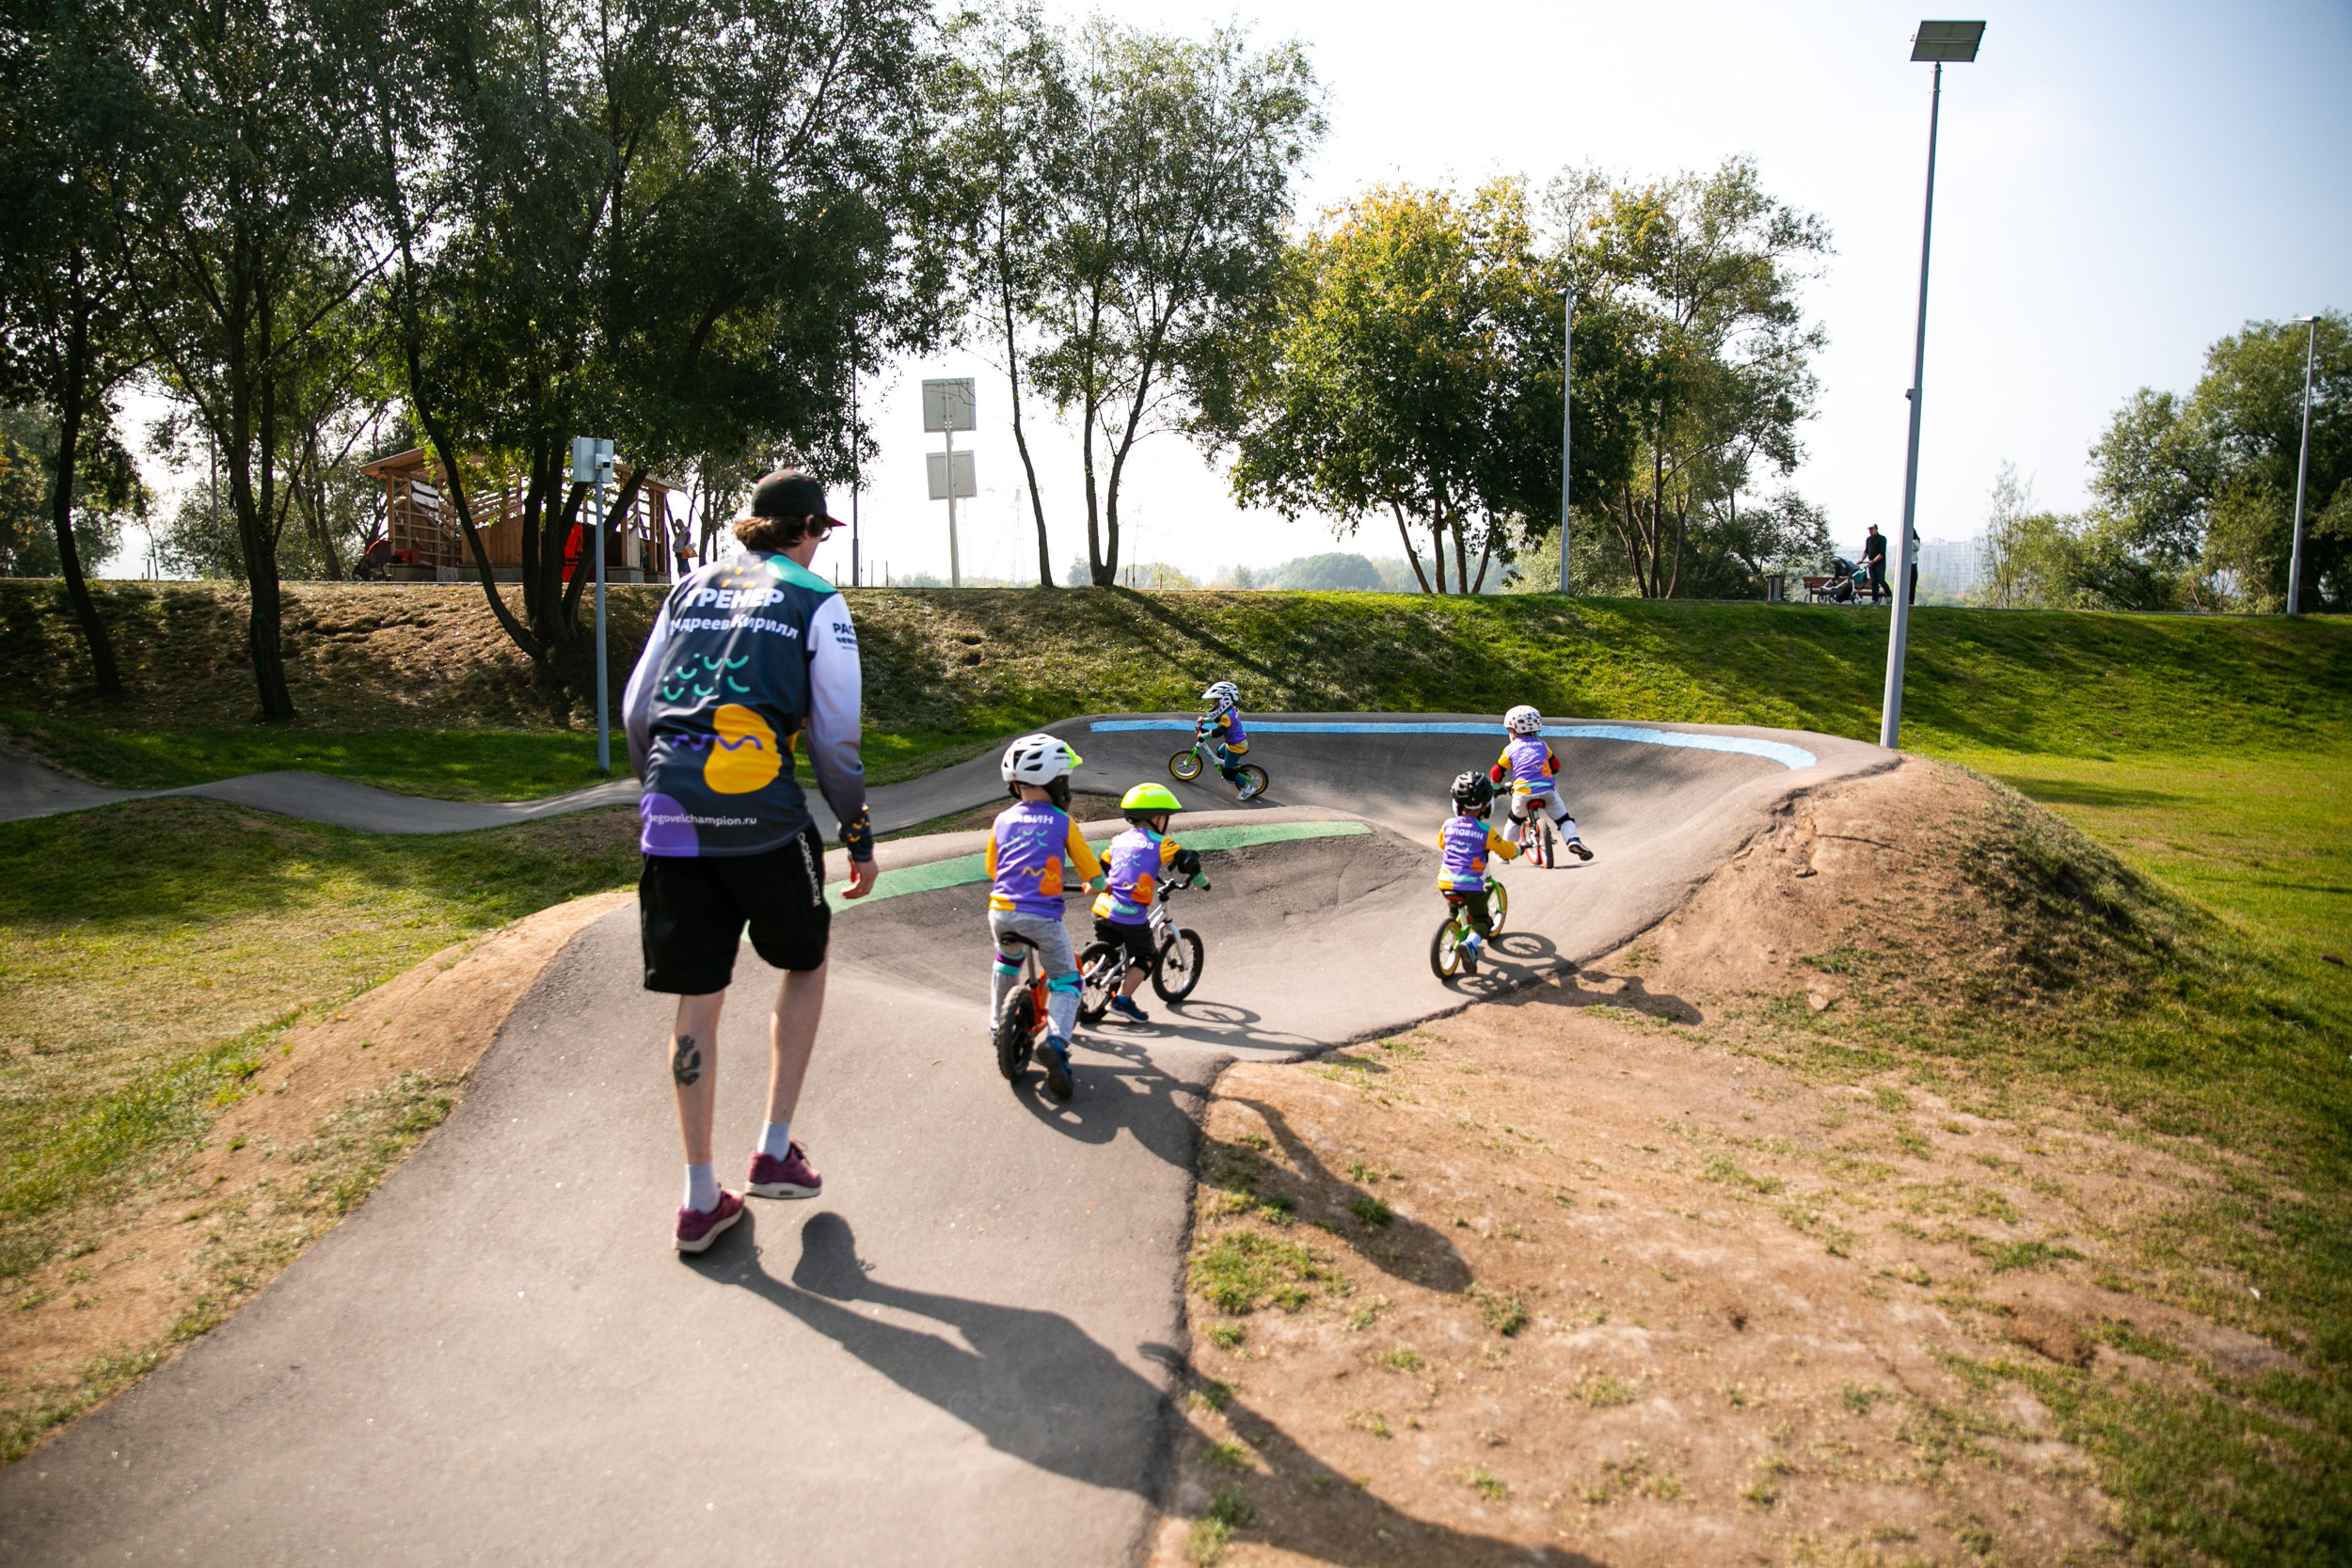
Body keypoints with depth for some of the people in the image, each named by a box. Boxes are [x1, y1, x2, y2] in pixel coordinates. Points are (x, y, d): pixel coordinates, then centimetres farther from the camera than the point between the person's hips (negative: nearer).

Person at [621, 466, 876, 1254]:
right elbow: (835, 736, -2)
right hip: (764, 818, -4)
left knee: (697, 999, 12)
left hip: (673, 821, 4)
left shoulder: (689, 589, 17)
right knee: (805, 962, 20)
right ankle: (774, 1152, 17)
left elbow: (636, 710, 16)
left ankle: (701, 1198, 20)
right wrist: (859, 834, 6)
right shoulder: (816, 601, 3)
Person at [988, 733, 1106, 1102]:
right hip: (1042, 917, -4)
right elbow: (1092, 872, 6)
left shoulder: (1003, 820, 10)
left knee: (1007, 961, 34)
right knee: (1065, 981, 6)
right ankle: (1056, 1041, -19)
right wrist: (1095, 887, 30)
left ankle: (998, 1026, 38)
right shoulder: (1061, 823, 1)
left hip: (1000, 914, 4)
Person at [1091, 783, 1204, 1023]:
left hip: (1103, 910, 6)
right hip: (1131, 916, -6)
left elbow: (1102, 868, 23)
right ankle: (1123, 1000, 2)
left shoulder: (1119, 840, 14)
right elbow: (1187, 860, -10)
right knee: (1144, 958, 11)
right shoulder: (1158, 843, -4)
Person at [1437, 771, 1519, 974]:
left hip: (1446, 882, 4)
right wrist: (1517, 849, 24)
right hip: (1471, 885, -4)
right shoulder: (1485, 832, -9)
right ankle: (1470, 943, -19)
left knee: (1454, 911, 33)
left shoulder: (1448, 825, 2)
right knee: (1480, 920, 8)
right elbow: (1508, 851, 1)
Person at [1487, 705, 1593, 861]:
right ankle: (1573, 840, -14)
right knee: (1563, 818, 9)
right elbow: (1555, 765, 32)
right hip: (1547, 790, 1)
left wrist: (1496, 787, 35)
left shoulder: (1510, 748, 13)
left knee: (1515, 819, 23)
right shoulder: (1542, 745, 20)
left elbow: (1497, 772, 16)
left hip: (1523, 792, -1)